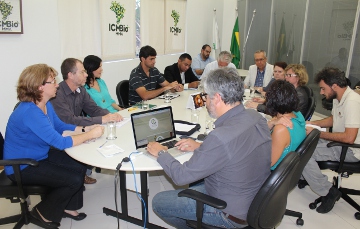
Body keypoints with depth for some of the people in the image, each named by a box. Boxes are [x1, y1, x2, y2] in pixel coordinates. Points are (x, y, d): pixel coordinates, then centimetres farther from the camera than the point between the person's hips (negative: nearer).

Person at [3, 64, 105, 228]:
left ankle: (67, 207, 20)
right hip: (21, 167, -9)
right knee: (74, 180, -13)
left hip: (40, 156, 9)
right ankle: (44, 213, 12)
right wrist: (90, 135, -23)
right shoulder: (30, 112, -32)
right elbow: (60, 142, -33)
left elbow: (59, 126, 10)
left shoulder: (46, 105, -3)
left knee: (79, 168, -1)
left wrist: (86, 128, -6)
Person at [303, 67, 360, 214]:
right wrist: (312, 123, 6)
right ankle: (303, 175, 15)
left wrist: (318, 133, -22)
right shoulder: (338, 97, 5)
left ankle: (329, 192, -9)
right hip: (339, 142, 10)